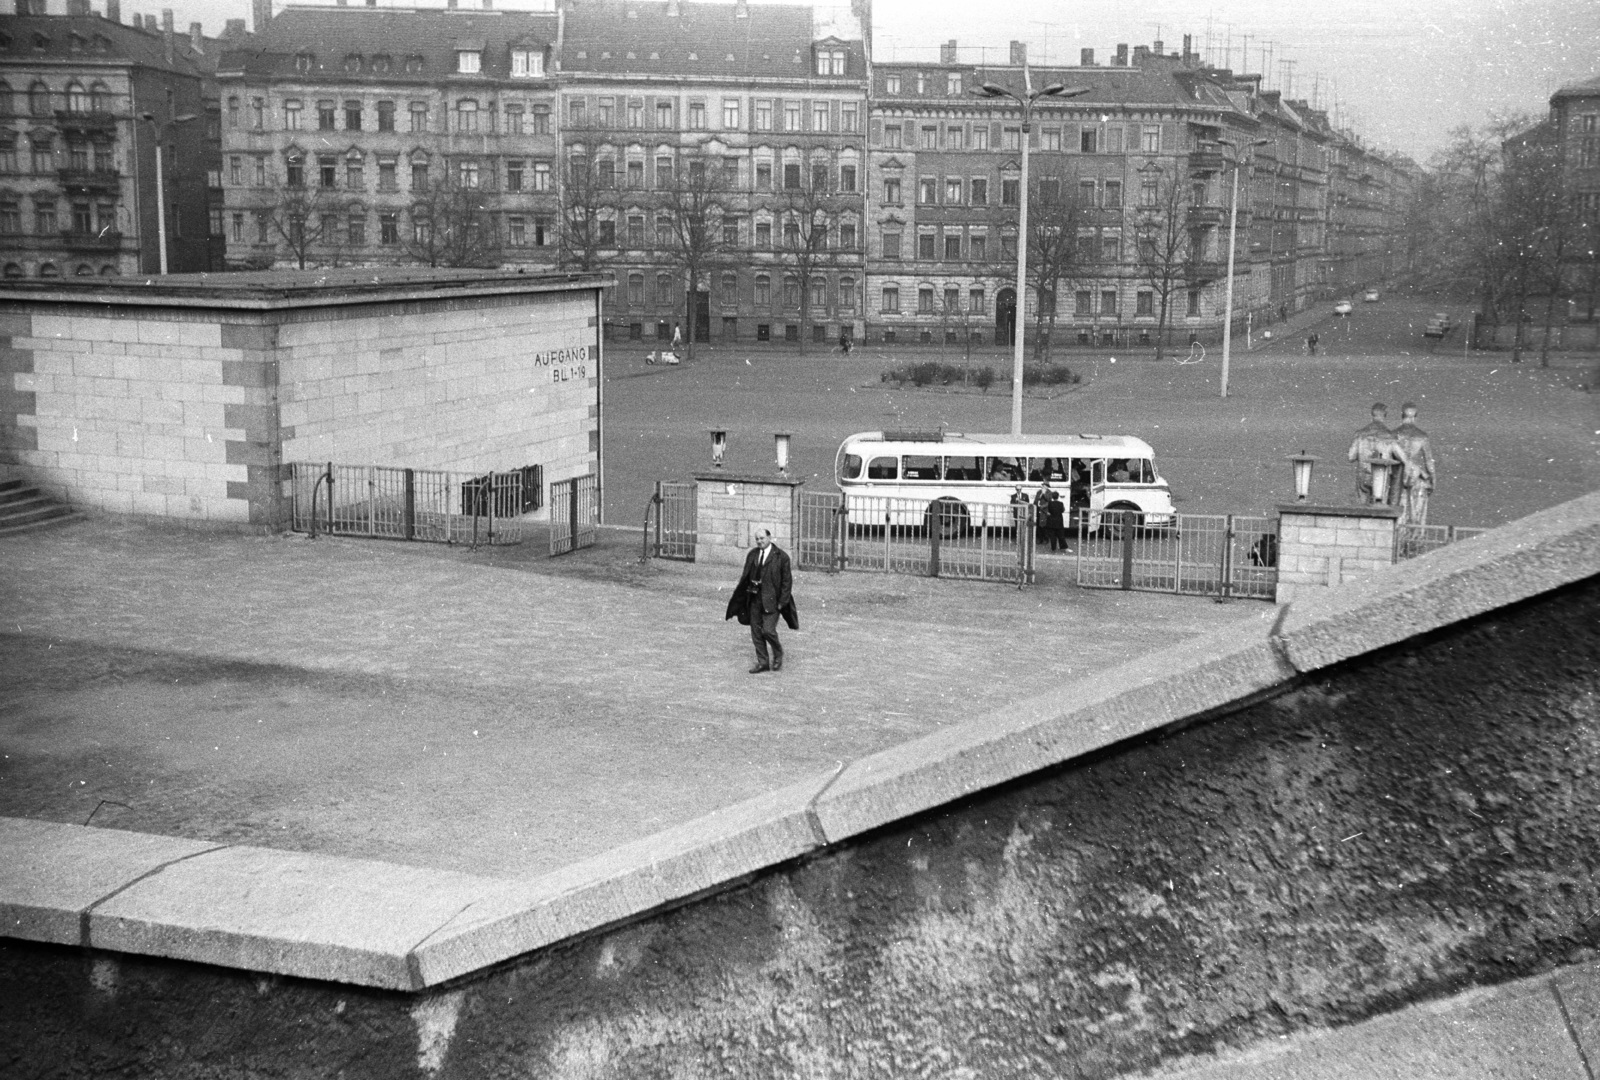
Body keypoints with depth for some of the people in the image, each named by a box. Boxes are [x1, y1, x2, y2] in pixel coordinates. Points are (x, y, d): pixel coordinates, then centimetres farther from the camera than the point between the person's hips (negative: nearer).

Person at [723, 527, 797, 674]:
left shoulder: (780, 557, -6)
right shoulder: (752, 555, 8)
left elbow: (787, 580, -5)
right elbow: (745, 577, 12)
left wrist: (782, 601, -9)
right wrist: (740, 596, 7)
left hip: (771, 599, -5)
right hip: (754, 598, 5)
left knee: (768, 630, -13)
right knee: (756, 632, 6)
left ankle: (778, 654, 15)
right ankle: (762, 662, 16)